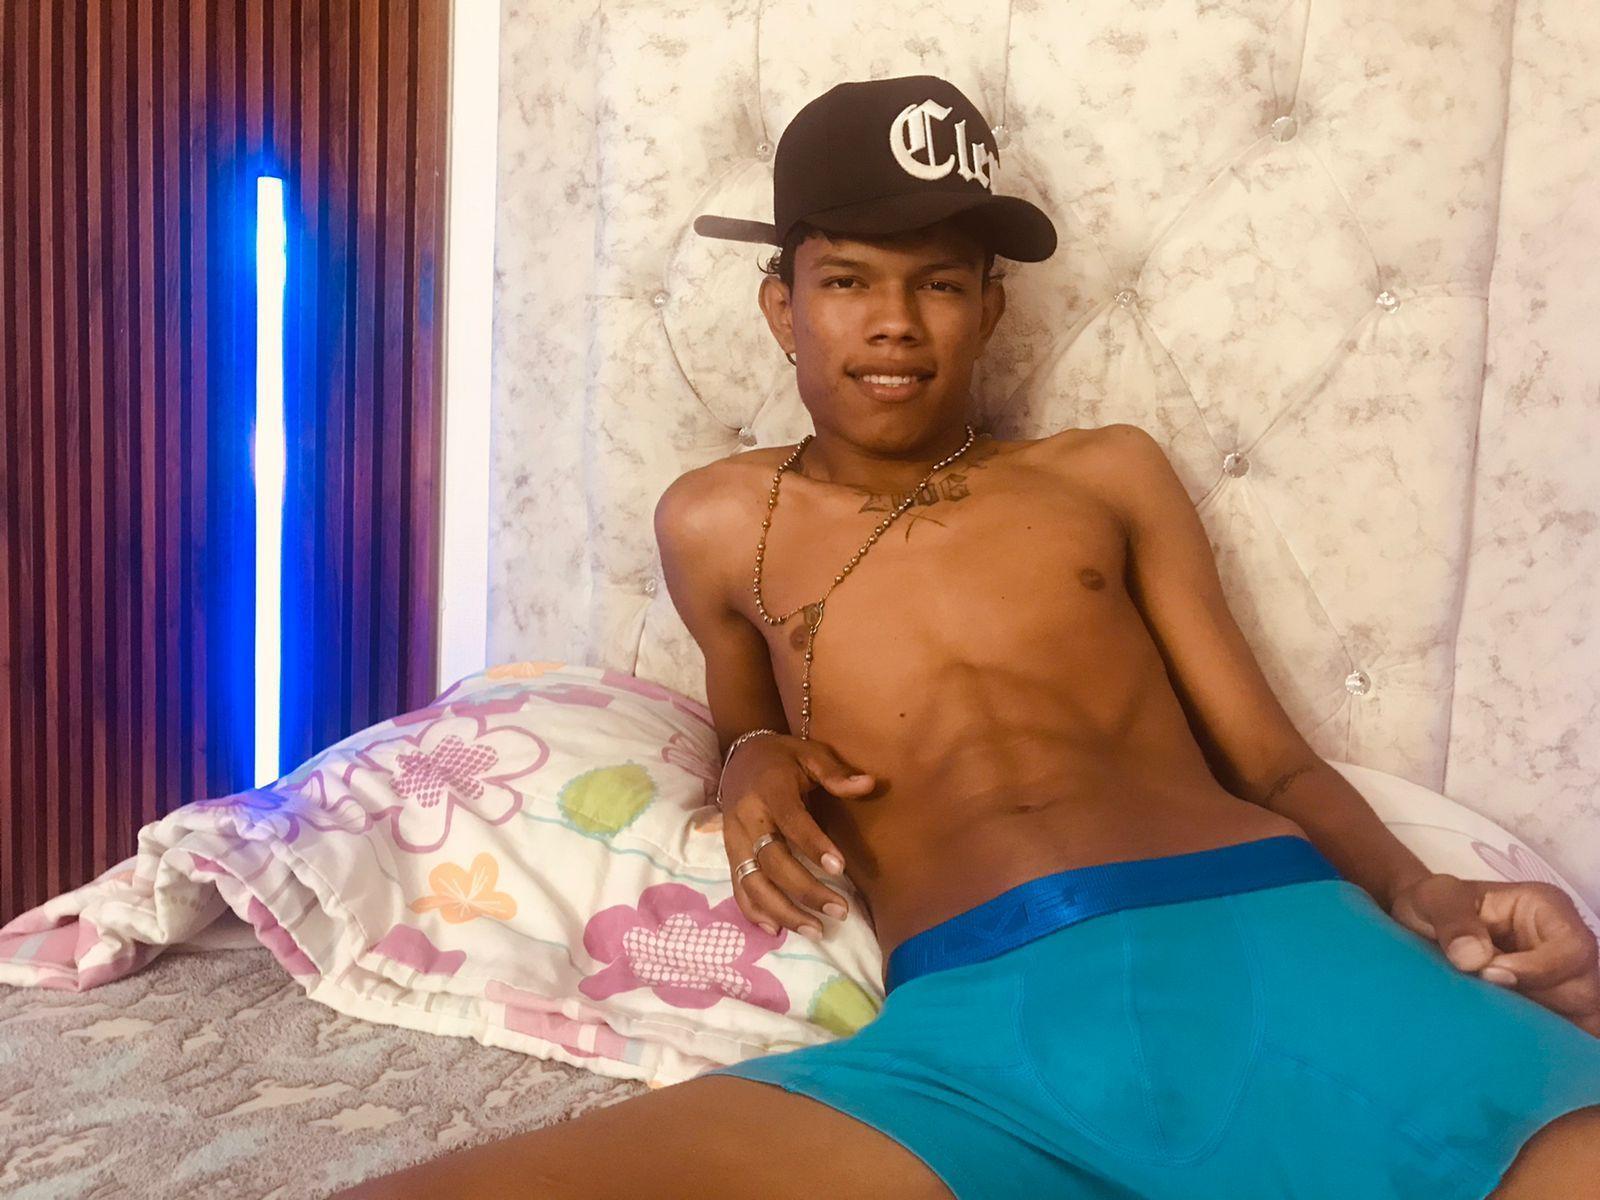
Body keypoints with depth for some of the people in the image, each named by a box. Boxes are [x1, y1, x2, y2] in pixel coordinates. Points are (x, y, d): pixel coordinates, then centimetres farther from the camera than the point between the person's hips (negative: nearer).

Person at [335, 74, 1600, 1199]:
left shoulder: (1108, 474, 20)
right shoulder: (719, 525, 21)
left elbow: (1274, 759, 17)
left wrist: (1421, 893, -3)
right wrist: (754, 762, 11)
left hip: (1276, 943, -1)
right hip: (981, 1023, 2)